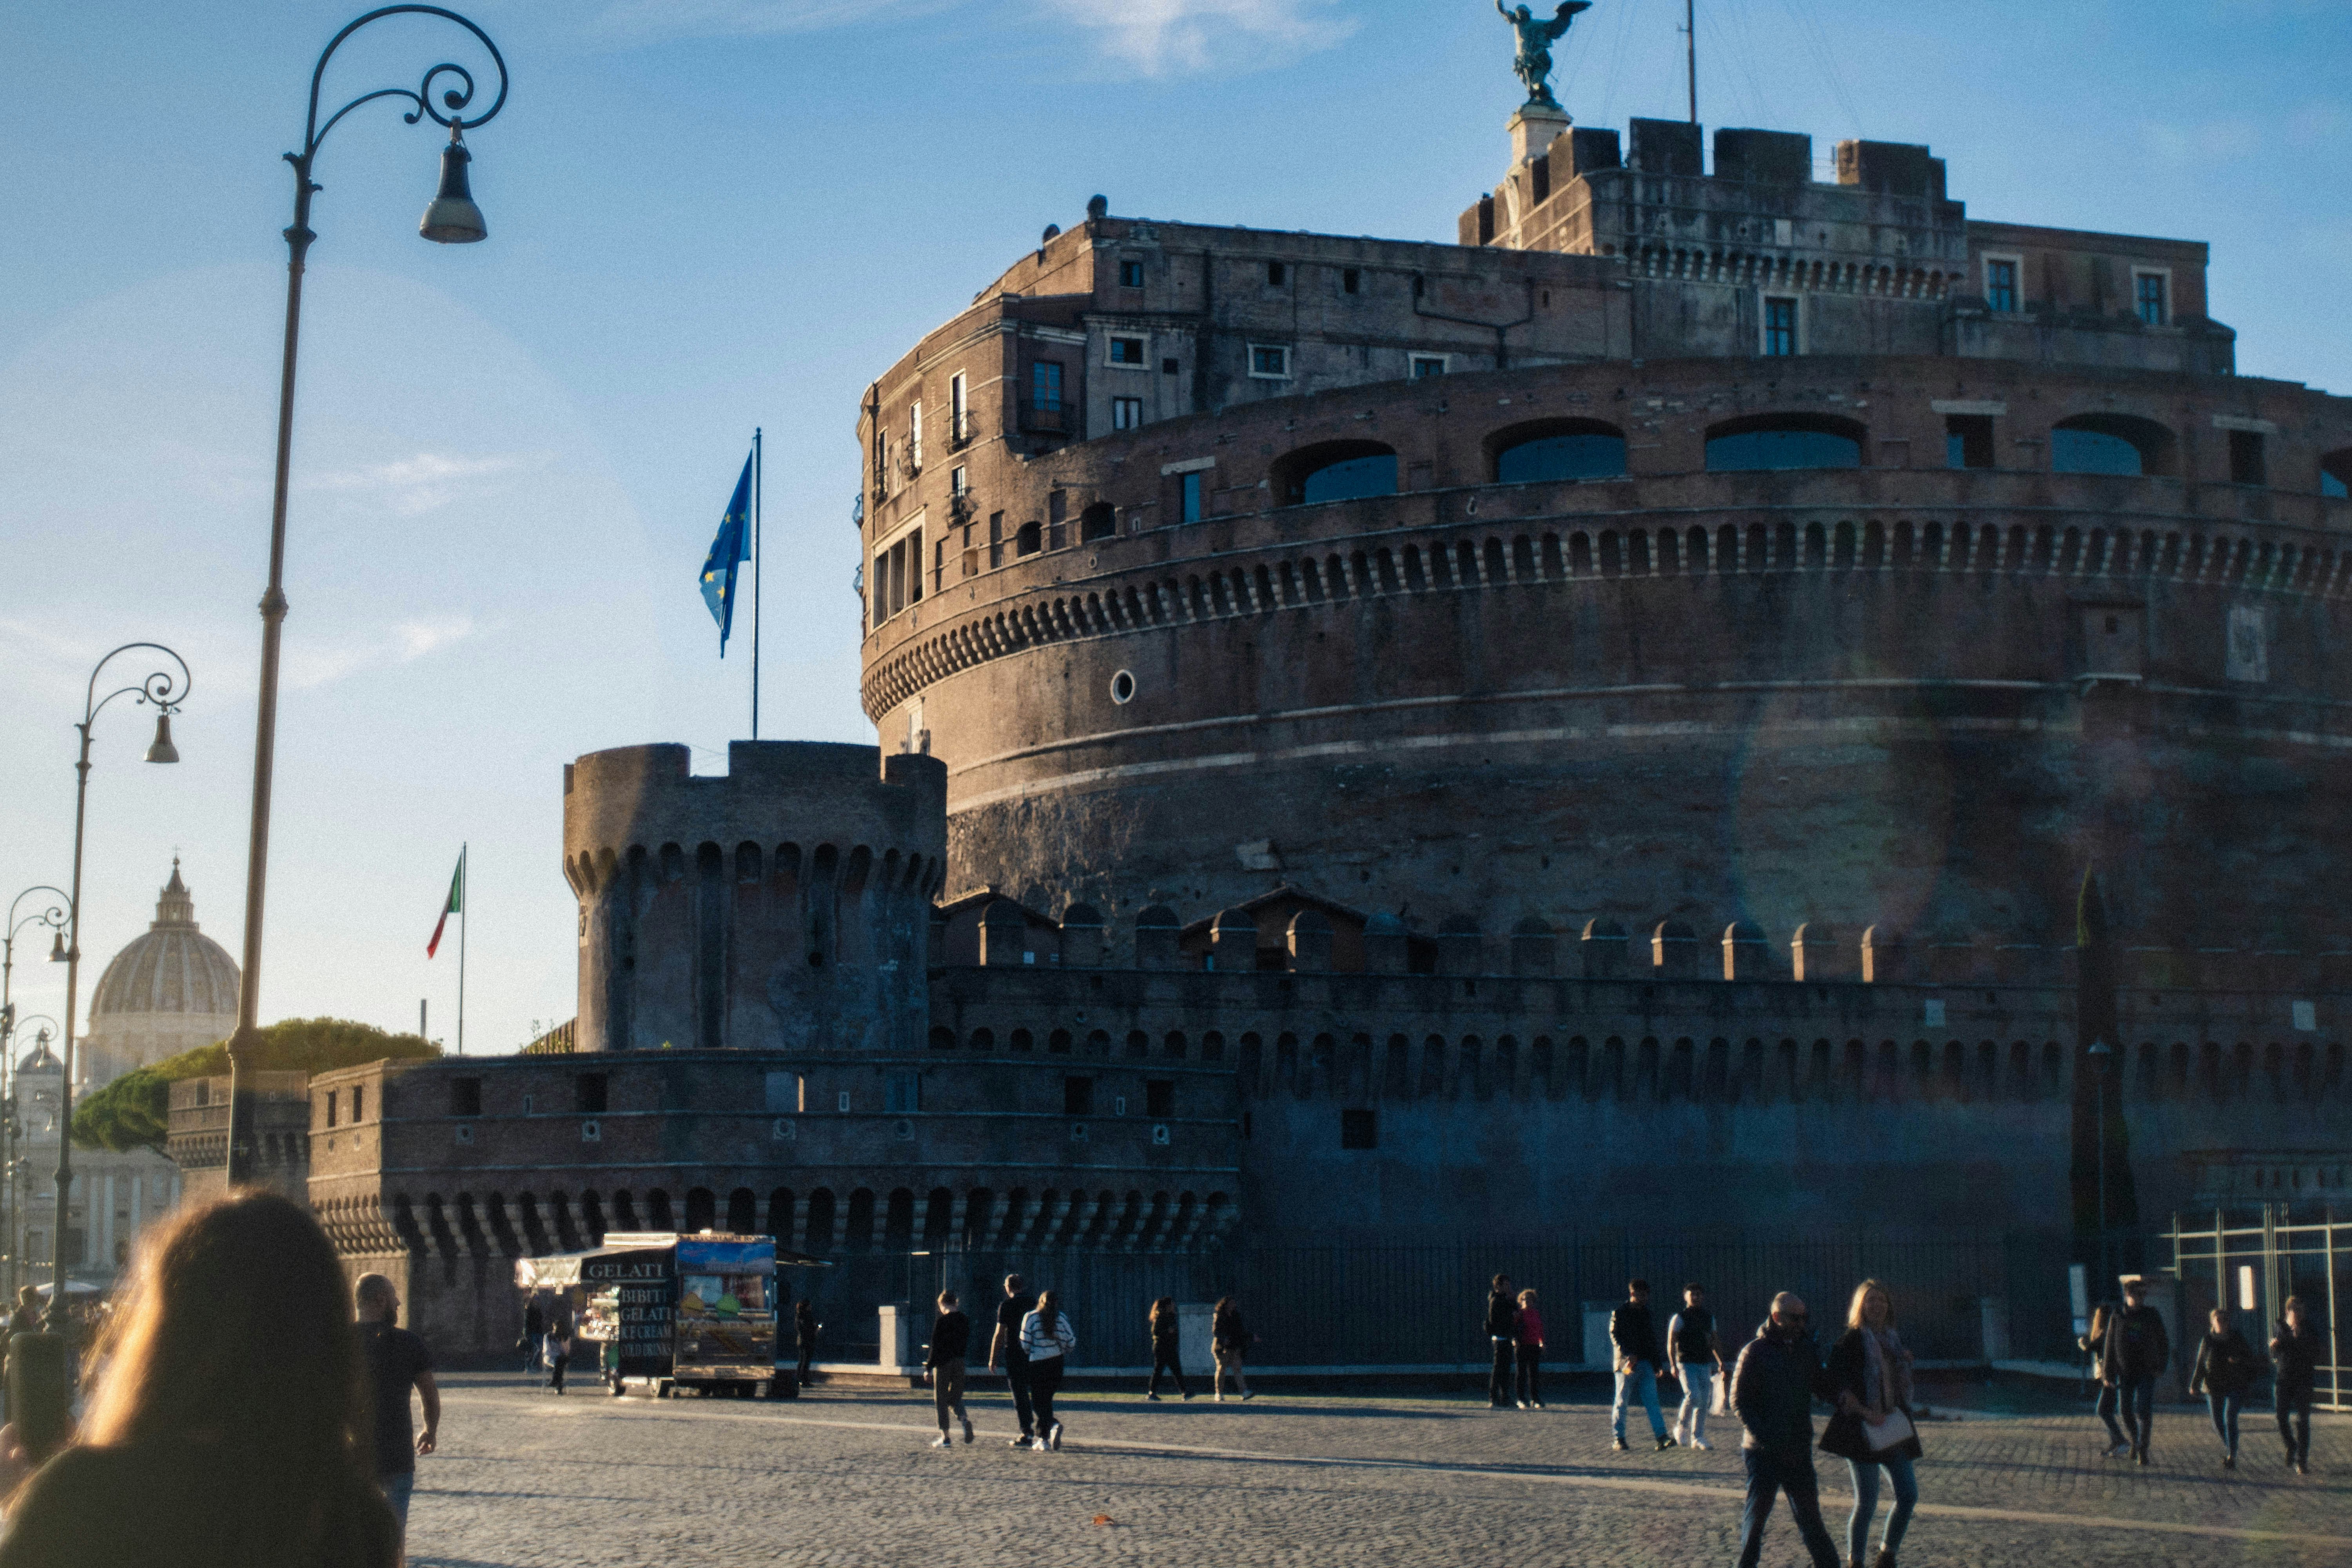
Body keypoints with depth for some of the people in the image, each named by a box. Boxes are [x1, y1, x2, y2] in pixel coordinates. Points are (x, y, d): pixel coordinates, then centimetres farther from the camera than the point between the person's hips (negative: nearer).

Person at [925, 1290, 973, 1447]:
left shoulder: (941, 1321, -10)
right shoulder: (965, 1321, 7)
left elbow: (935, 1347, -11)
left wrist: (929, 1368, -7)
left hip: (943, 1363, -5)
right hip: (960, 1363, 5)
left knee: (940, 1400, 4)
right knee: (956, 1397, 17)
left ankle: (945, 1438, 1)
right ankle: (965, 1419, -13)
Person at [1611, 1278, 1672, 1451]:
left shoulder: (1646, 1313, 16)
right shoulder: (1620, 1312, -2)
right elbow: (1614, 1335, -11)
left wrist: (1656, 1365, 18)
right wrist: (1627, 1354, -24)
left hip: (1646, 1363, 5)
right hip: (1627, 1363, -5)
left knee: (1652, 1400, -4)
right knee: (1621, 1401, 2)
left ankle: (1662, 1437, -11)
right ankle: (1619, 1438, 10)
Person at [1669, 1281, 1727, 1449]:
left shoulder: (1709, 1318, 13)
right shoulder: (1679, 1319, -3)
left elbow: (1715, 1342, 21)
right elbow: (1671, 1343, -5)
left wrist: (1721, 1362, 13)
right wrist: (1674, 1365, -14)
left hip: (1705, 1364, 5)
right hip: (1687, 1364, -5)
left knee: (1704, 1401, 3)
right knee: (1693, 1396, -20)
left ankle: (1698, 1437, 11)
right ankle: (1681, 1426, 1)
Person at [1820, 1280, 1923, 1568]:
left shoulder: (1894, 1340, 13)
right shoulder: (1850, 1341, -8)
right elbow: (1836, 1386, -15)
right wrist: (1866, 1413, -20)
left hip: (1893, 1432, 7)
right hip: (1862, 1433, -7)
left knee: (1909, 1495, 3)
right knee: (1867, 1503, -4)